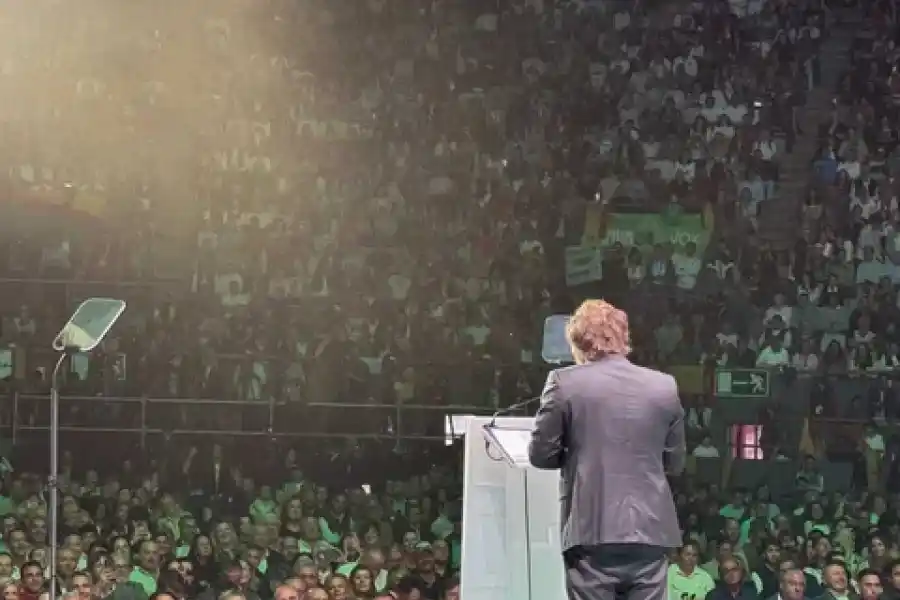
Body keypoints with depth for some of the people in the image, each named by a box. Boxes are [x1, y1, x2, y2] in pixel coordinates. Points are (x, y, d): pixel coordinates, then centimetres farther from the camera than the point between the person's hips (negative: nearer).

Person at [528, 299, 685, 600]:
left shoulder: (564, 382, -3)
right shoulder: (664, 386, 5)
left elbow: (540, 454, 1)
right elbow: (675, 461, 13)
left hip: (592, 530, -2)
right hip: (650, 529, 3)